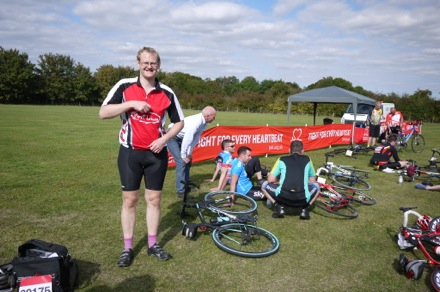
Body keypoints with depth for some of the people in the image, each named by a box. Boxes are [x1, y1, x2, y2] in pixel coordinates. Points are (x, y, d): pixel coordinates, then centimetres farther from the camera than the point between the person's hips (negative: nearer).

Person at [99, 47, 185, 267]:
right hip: (130, 152, -1)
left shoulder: (167, 93, 1)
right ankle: (127, 248, 18)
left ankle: (153, 244, 23)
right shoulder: (124, 86, -3)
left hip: (157, 153, 2)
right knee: (129, 200, 5)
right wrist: (131, 103, -18)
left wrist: (164, 139, -8)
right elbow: (103, 113, -7)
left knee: (154, 199, 9)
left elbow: (179, 121, 8)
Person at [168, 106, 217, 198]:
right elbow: (187, 140, -31)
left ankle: (186, 185, 27)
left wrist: (189, 153, -1)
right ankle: (180, 191, -10)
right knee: (182, 162, -15)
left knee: (188, 160, 13)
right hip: (172, 138, -9)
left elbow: (196, 138, 0)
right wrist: (183, 156, -21)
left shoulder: (203, 122, -5)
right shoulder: (195, 122, -33)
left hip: (180, 138, 9)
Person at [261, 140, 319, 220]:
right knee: (316, 186, 32)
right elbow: (313, 181, 29)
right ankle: (305, 209, 16)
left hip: (283, 197, -1)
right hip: (302, 199, 1)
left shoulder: (282, 159, 16)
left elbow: (271, 180, 12)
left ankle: (279, 207, 13)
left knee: (265, 185, 26)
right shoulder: (307, 159, 20)